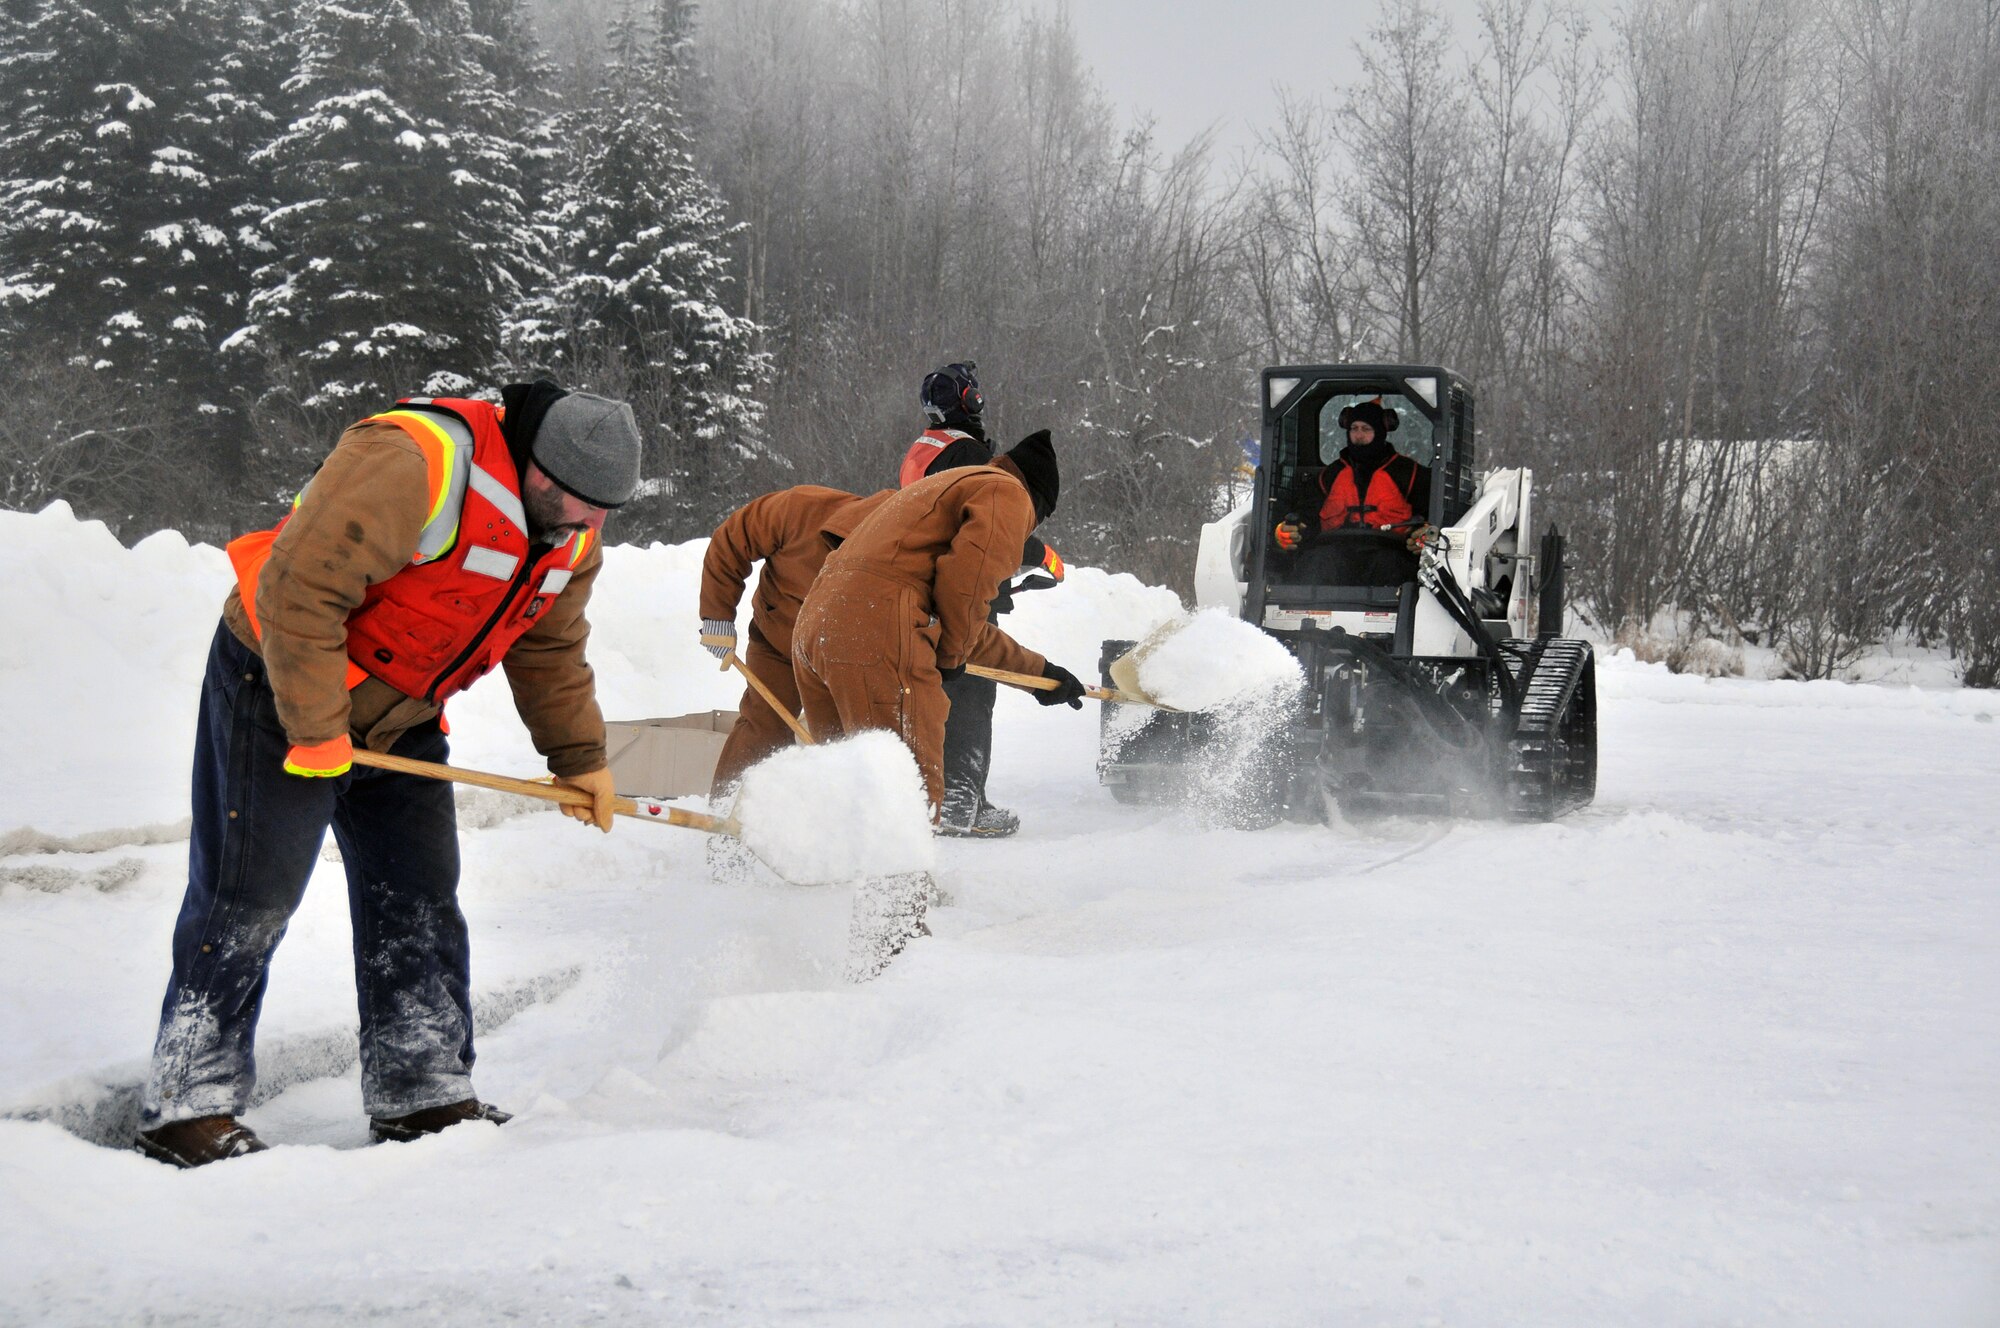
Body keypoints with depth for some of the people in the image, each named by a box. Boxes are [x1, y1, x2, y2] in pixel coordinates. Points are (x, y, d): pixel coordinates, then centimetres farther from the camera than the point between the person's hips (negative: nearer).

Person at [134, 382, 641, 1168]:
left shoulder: (569, 537, 0)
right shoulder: (414, 464, -30)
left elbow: (550, 653, 17)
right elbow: (299, 583, -31)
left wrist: (579, 758, 17)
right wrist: (314, 727, -27)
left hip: (400, 722, 8)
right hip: (279, 693, -8)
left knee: (419, 903, 6)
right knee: (249, 899, -6)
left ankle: (423, 1096, 14)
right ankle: (187, 1108, 2)